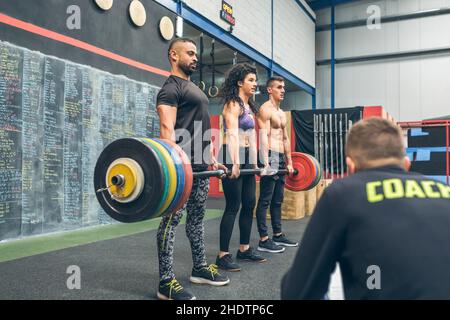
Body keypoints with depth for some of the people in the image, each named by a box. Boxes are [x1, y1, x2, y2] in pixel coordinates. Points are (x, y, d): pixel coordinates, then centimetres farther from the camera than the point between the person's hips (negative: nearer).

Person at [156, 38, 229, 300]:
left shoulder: (195, 89, 23)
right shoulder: (171, 88, -7)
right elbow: (168, 129, -19)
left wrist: (212, 159, 22)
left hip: (200, 164, 10)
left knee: (197, 217, 15)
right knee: (172, 219, -6)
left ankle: (200, 268, 27)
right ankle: (166, 282, 0)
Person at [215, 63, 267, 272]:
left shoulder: (250, 107, 19)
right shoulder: (233, 104, -8)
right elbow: (232, 134, -20)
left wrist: (254, 162, 16)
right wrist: (235, 163, -29)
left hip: (247, 157, 9)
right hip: (232, 156, -9)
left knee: (249, 204, 10)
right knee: (233, 207, -8)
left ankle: (244, 249, 22)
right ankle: (223, 255, 0)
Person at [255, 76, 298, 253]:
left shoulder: (281, 113, 20)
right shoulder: (265, 109, -7)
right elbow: (263, 137, -17)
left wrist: (289, 162, 19)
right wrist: (266, 163, -26)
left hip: (281, 159, 9)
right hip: (270, 157, -9)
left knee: (277, 200, 14)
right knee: (265, 200, -5)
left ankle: (278, 235, 23)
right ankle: (263, 240, -1)